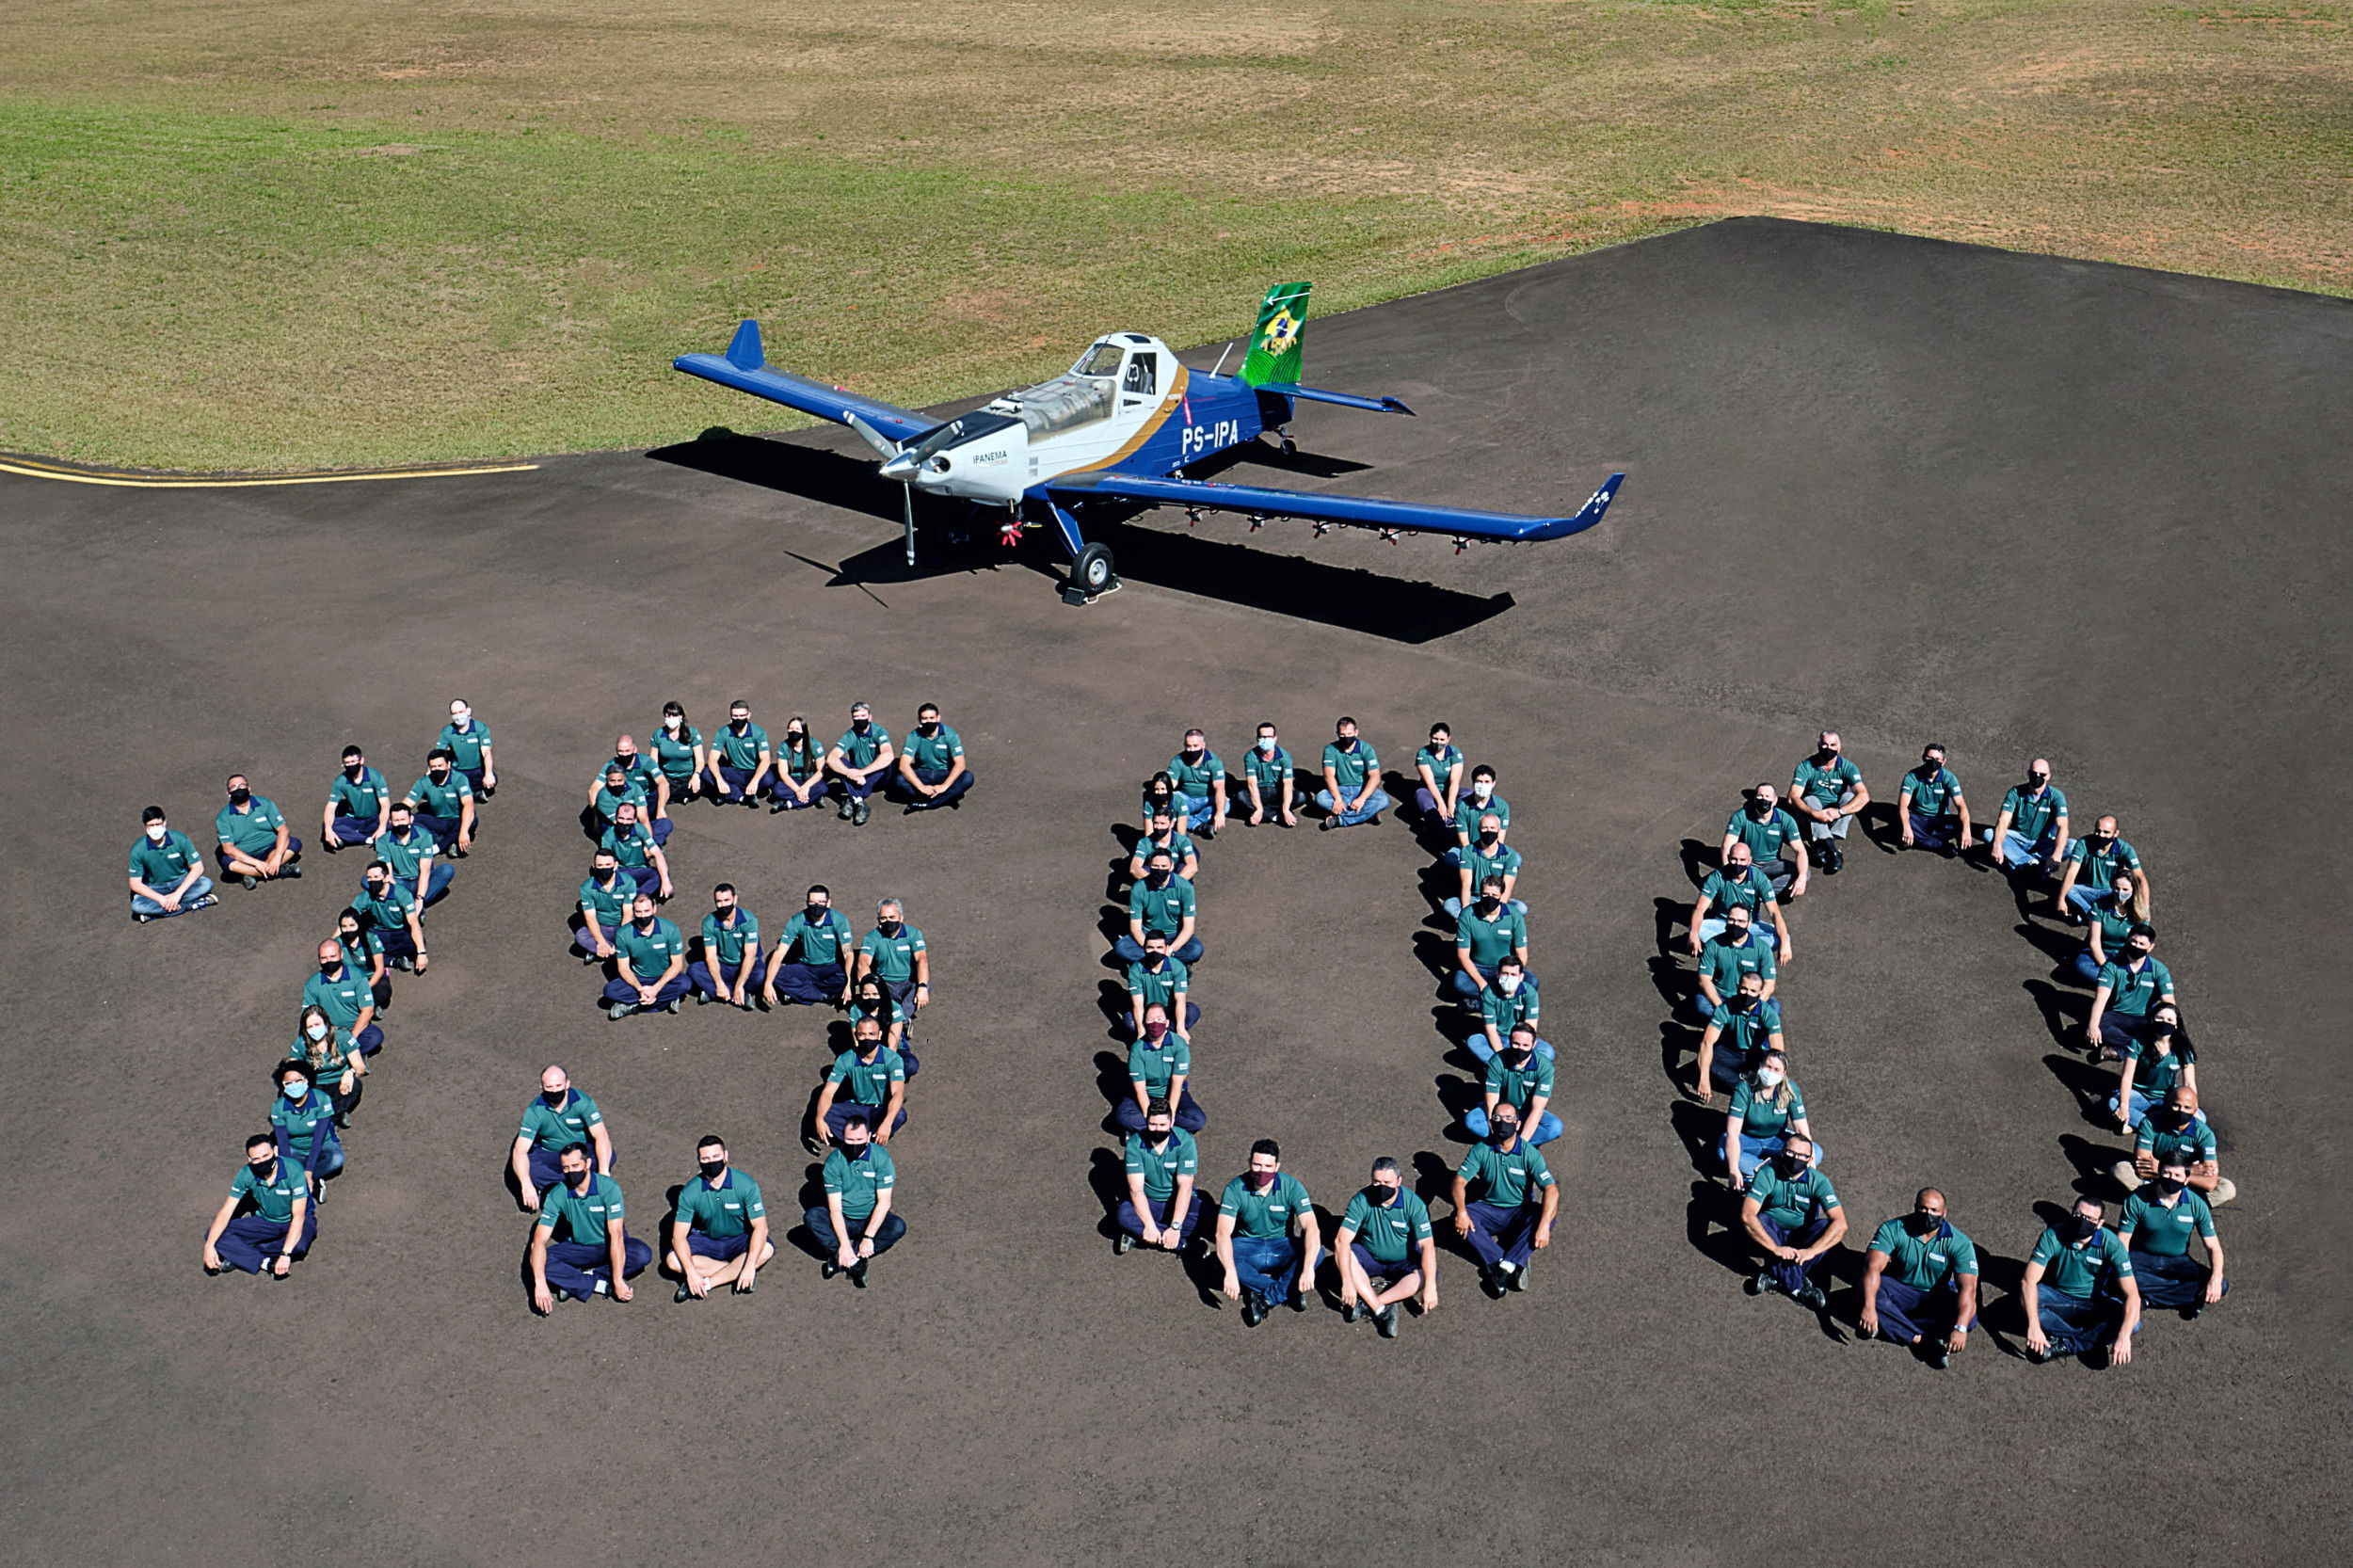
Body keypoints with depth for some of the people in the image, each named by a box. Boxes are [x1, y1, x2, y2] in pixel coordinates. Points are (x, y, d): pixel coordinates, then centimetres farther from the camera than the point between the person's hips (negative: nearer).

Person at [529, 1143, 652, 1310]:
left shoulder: (608, 1187, -23)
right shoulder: (557, 1194, -17)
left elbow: (616, 1235, -28)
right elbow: (539, 1240, -23)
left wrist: (618, 1281, -33)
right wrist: (540, 1283, -38)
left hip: (609, 1246, -1)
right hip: (578, 1248, 1)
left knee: (643, 1254, -32)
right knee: (543, 1261, -28)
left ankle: (575, 1282, -25)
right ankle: (603, 1285, -26)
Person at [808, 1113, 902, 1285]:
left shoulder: (881, 1157, -13)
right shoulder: (834, 1161, -12)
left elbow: (883, 1202, -16)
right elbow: (835, 1208, -16)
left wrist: (868, 1237, -25)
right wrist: (844, 1243, -27)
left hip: (872, 1219, -1)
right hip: (843, 1221, 1)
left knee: (898, 1226, -30)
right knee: (811, 1216, -25)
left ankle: (840, 1260, -31)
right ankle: (854, 1263, -34)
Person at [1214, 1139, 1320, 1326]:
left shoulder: (1291, 1186, -15)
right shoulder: (1235, 1188, -16)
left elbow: (1311, 1228, -24)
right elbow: (1223, 1232, -26)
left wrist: (1308, 1269, -39)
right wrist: (1230, 1272, -42)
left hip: (1282, 1247, 0)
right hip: (1247, 1246, 0)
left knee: (1317, 1252, -29)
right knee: (1222, 1259, -33)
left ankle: (1265, 1298, -29)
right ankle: (1288, 1290, -24)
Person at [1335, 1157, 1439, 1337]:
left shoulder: (1413, 1203, -19)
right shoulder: (1362, 1200, -19)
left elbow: (1427, 1245, -25)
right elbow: (1342, 1240, -27)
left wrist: (1430, 1287, -36)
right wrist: (1347, 1282, -38)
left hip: (1404, 1262, 0)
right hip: (1369, 1258, 0)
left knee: (1428, 1273, -29)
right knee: (1341, 1253, -28)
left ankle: (1367, 1304, -34)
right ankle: (1381, 1310, -34)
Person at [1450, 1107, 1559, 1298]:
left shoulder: (1529, 1153, -11)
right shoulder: (1481, 1150, -6)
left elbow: (1551, 1189, -20)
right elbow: (1460, 1181, -12)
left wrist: (1544, 1226, -35)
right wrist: (1461, 1211, -32)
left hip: (1520, 1212, -1)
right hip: (1489, 1210, 1)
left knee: (1548, 1215, -31)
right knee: (1461, 1217, -28)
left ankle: (1505, 1267, -38)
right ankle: (1514, 1265, -35)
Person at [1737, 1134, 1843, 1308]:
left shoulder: (1818, 1181, -15)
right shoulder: (1768, 1174, -19)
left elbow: (1840, 1223, -26)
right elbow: (1747, 1215, -30)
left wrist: (1811, 1251, -37)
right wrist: (1775, 1248, -38)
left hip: (1802, 1237, 1)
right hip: (1773, 1234, -1)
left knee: (1826, 1227, -28)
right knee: (1760, 1220, -32)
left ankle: (1776, 1277, -30)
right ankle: (1798, 1287, -33)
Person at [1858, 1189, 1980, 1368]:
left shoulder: (1959, 1243, -15)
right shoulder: (1893, 1229, -15)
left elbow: (1967, 1288, -27)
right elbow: (1873, 1266, -27)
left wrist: (1960, 1328, -43)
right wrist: (1869, 1307, -44)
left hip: (1938, 1298, 0)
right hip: (1901, 1292, 0)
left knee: (1969, 1318, -29)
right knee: (1872, 1290, -31)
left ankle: (1890, 1326, -30)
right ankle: (1925, 1342, -35)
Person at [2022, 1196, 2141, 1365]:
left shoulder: (2110, 1244, -19)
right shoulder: (2053, 1236, -20)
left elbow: (2132, 1294, -25)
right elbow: (2028, 1281, -27)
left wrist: (2124, 1337, -39)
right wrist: (2033, 1326, -40)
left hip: (2094, 1305, 0)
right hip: (2058, 1298, 0)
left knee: (2133, 1324, -28)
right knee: (2027, 1300, -32)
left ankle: (2065, 1345, -24)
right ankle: (2089, 1338, -21)